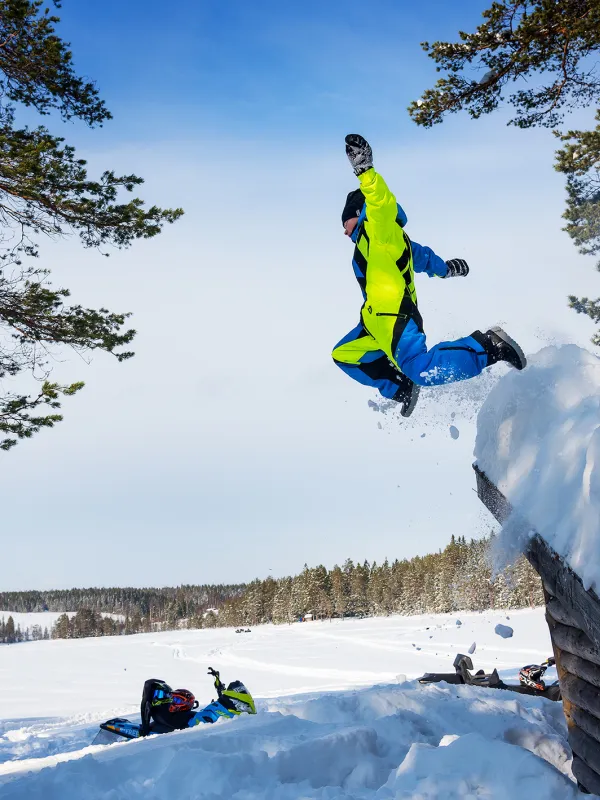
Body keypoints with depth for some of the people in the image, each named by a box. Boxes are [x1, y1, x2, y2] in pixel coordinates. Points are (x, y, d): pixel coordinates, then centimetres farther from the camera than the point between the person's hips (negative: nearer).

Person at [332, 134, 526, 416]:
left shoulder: (379, 228, 1)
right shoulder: (390, 242, 28)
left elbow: (382, 202, -21)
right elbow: (421, 256, 42)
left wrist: (364, 169, -33)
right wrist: (444, 269, 58)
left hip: (392, 316, -11)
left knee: (423, 370, -27)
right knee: (342, 355, 22)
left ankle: (490, 346, -17)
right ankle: (400, 388, 12)